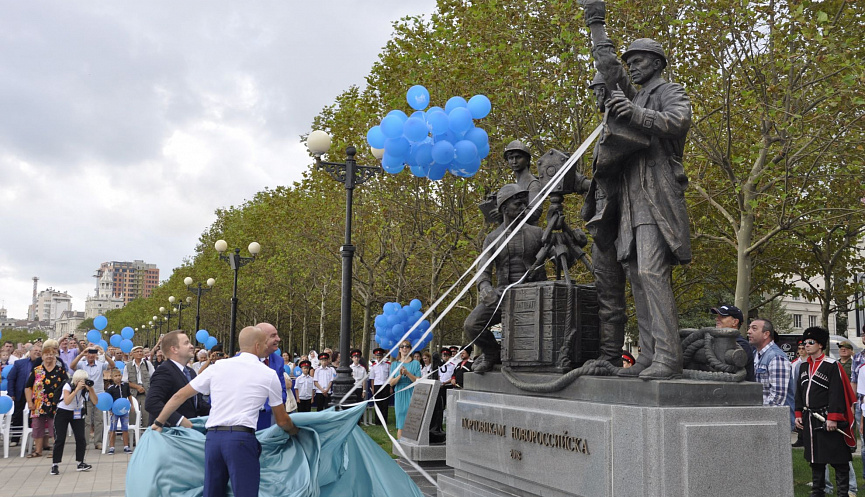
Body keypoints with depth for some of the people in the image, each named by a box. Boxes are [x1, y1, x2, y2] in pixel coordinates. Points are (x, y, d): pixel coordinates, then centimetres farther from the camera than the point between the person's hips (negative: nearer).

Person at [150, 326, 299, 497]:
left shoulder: (218, 366, 11)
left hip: (213, 437, 4)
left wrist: (159, 422, 29)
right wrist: (294, 431, 33)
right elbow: (281, 420, 12)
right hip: (242, 438, -4)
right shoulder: (269, 375, 4)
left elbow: (180, 396, 16)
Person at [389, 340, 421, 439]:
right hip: (399, 395, 1)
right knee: (400, 425, 0)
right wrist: (400, 375, -15)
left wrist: (407, 373, -18)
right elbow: (391, 383, 2)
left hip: (411, 395, -1)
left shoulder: (415, 363, 5)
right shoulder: (395, 364, 10)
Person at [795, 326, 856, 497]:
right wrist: (798, 414, 10)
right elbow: (799, 392, 15)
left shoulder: (832, 366, -9)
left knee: (837, 458, 0)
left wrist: (833, 418, -17)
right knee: (815, 458, 14)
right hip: (809, 420, 7)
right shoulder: (804, 366, 11)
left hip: (827, 419, -7)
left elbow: (837, 394, -14)